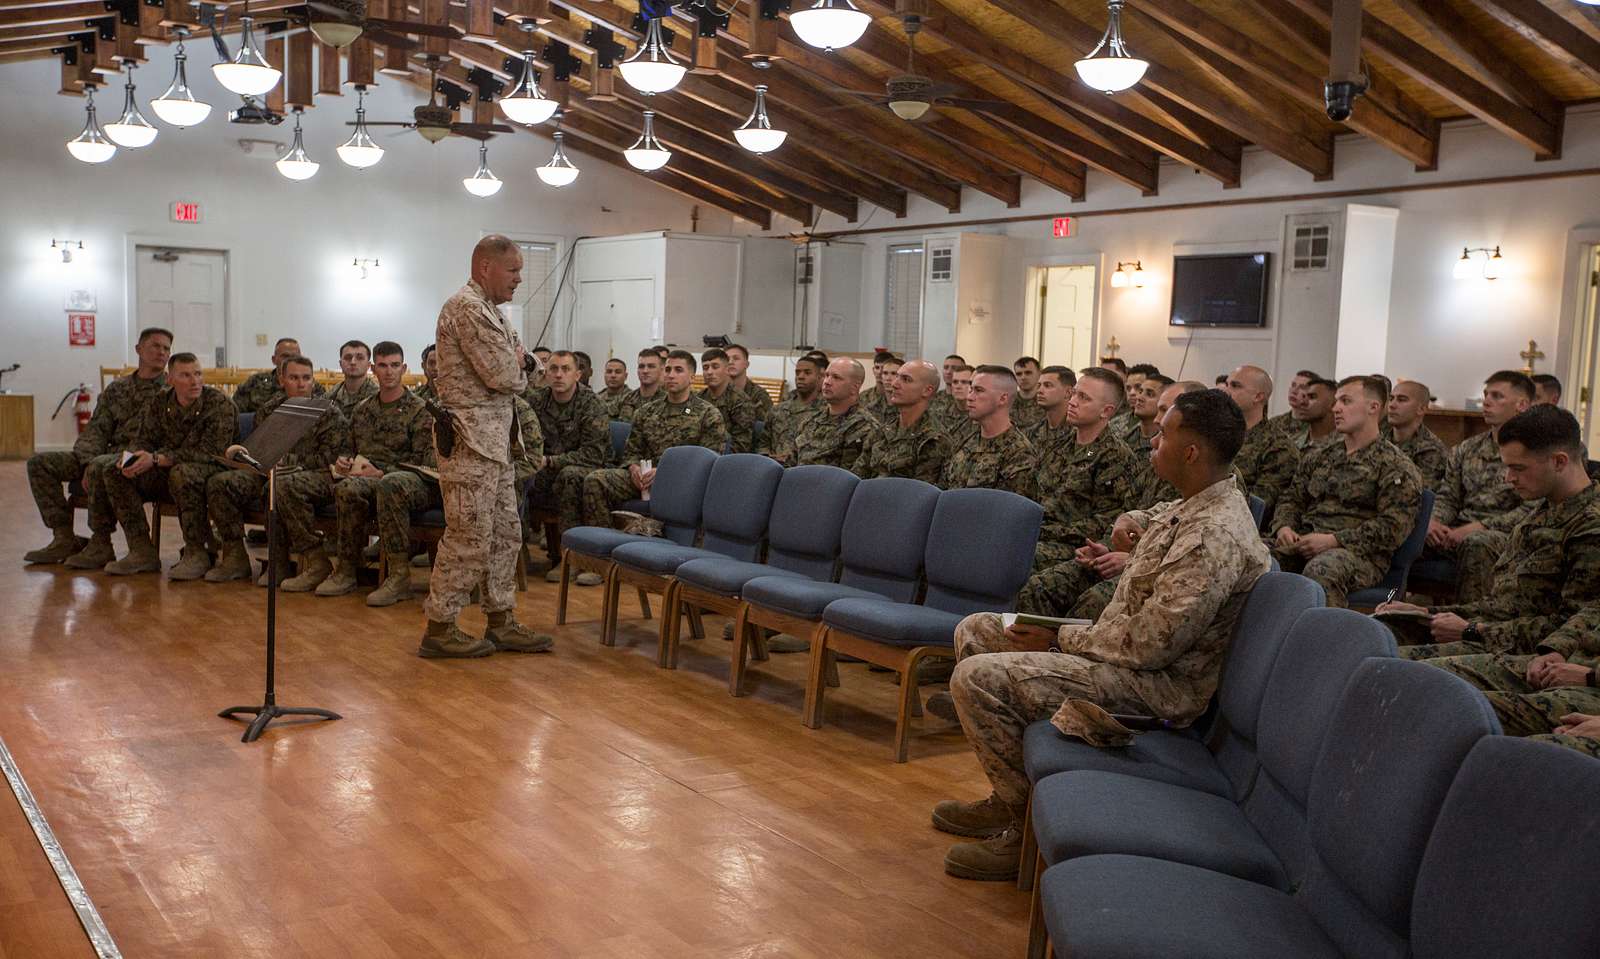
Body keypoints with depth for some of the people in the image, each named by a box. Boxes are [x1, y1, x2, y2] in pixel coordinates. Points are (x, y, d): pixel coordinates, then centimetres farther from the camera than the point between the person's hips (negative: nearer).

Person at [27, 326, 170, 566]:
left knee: (101, 467, -38)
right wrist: (88, 464, -10)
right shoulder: (116, 389, 19)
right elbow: (95, 430, 10)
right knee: (39, 462, -3)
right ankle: (64, 539, -6)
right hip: (107, 456, 7)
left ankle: (100, 544, -24)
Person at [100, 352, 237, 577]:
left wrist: (156, 459, -27)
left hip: (211, 469, -6)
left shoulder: (220, 404, -15)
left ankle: (197, 553, -26)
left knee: (181, 473, -38)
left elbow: (209, 453, -22)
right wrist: (131, 458, -20)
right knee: (113, 473, -7)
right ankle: (142, 552, -8)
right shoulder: (158, 403, 3)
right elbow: (142, 440, 6)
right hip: (168, 470, 7)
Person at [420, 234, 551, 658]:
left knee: (505, 533, 12)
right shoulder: (467, 307, -14)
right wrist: (516, 360, 2)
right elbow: (503, 374, -19)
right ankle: (439, 628, 4)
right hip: (471, 440, -10)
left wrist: (510, 368, -1)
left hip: (496, 440, 10)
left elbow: (510, 378, 20)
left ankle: (501, 622, 20)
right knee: (469, 538, -5)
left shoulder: (488, 309, 18)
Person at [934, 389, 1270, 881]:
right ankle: (1008, 797, 15)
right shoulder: (1193, 507, 6)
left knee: (976, 678, -21)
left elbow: (1149, 647, -27)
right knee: (975, 631, 12)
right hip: (1124, 646, 11)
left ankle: (1027, 827, -5)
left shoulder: (1214, 536, -26)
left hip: (1159, 684, -11)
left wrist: (1060, 640, -14)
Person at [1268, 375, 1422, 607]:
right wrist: (1283, 527, 1)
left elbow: (1393, 527, -8)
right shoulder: (1318, 456, 24)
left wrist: (1334, 540, -16)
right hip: (1305, 543, 6)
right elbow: (1292, 499, 25)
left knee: (1320, 570, -40)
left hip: (1360, 553, -5)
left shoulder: (1395, 466, 3)